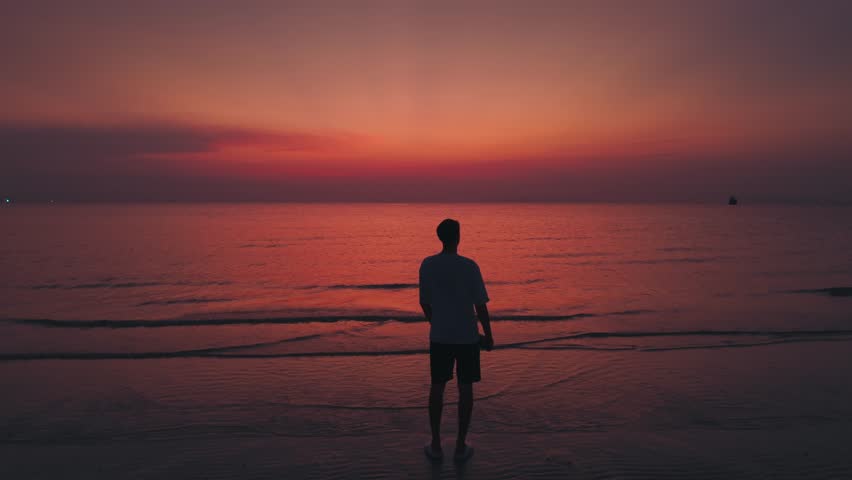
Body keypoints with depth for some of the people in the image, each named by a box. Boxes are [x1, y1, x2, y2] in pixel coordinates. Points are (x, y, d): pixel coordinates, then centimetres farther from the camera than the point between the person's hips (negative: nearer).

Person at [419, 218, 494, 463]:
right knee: (465, 388, 9)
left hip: (439, 337, 2)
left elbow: (425, 302, 5)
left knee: (437, 387, 12)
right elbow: (480, 305, -11)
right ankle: (461, 446, 17)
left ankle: (436, 445, 20)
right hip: (467, 337, -2)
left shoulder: (427, 265, -4)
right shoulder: (469, 266, -13)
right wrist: (488, 336, 1)